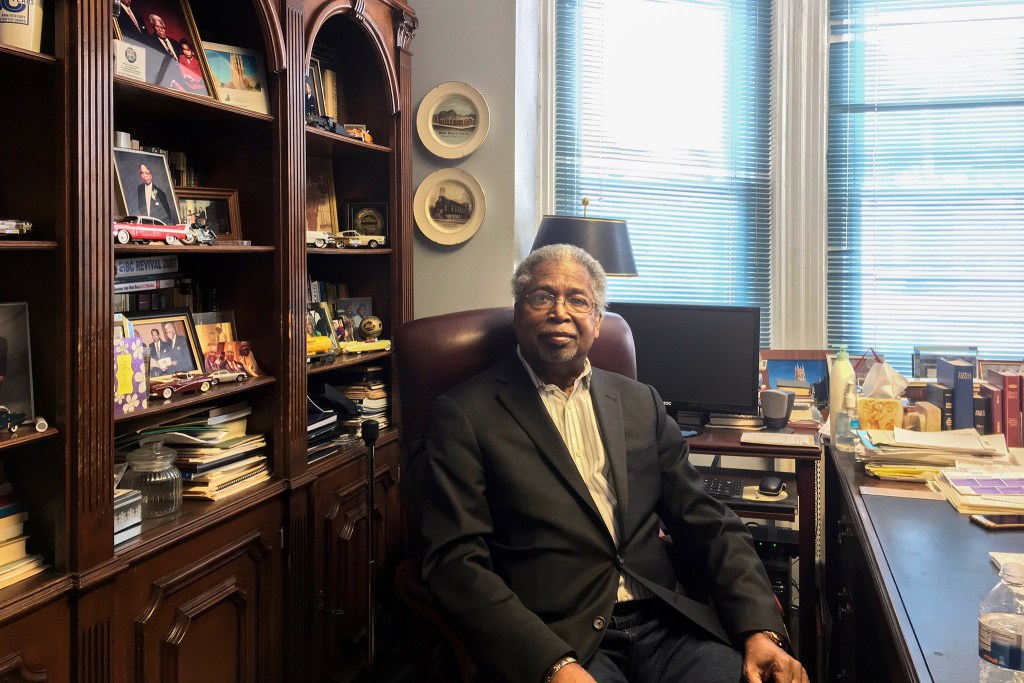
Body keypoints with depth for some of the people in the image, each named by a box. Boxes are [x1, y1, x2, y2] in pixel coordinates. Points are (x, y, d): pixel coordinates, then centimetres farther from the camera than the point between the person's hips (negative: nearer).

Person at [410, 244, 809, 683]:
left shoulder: (641, 403, 16)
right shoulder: (464, 415, 2)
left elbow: (709, 523, 13)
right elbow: (455, 561, -6)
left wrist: (761, 630, -3)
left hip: (666, 624, 4)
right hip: (560, 641, -4)